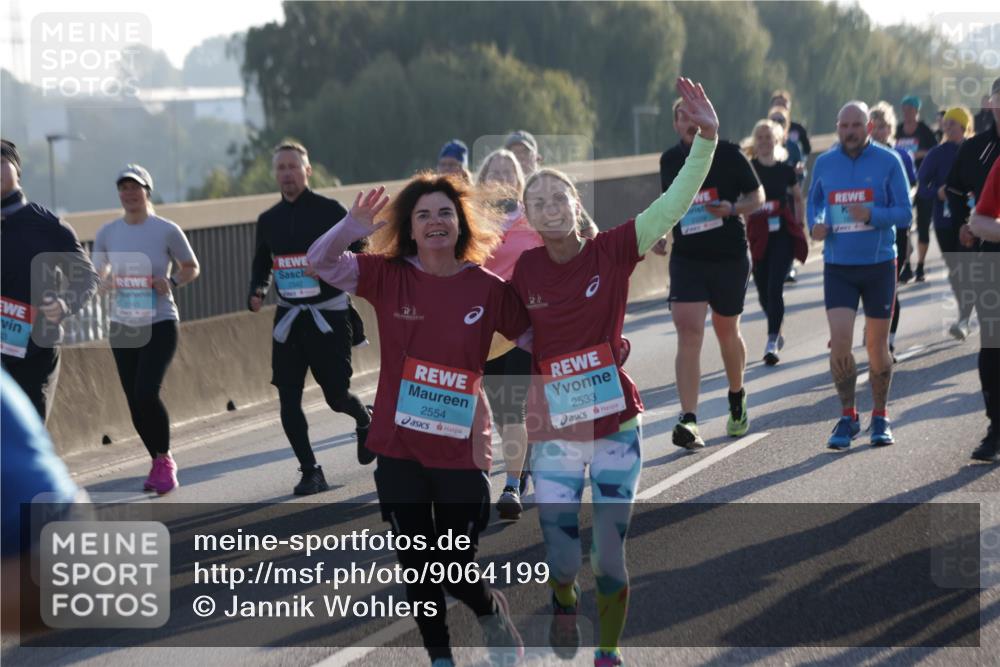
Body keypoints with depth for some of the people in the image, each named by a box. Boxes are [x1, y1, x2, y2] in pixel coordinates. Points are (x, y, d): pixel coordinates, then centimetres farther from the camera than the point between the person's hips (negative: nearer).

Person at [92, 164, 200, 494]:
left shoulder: (167, 230, -5)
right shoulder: (107, 232, 3)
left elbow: (192, 268, 6)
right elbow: (98, 272, 14)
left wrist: (172, 282, -15)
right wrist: (106, 282, -10)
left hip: (160, 324, -4)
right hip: (122, 327, 4)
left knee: (146, 393, -19)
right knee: (135, 402, 5)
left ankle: (165, 460, 1)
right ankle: (159, 462, 25)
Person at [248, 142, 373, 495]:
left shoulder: (330, 211, -6)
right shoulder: (268, 220, 8)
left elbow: (360, 254, -5)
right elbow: (262, 264, 21)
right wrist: (257, 292, 2)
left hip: (329, 313, -4)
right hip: (288, 317, 4)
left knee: (336, 394, -1)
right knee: (288, 399, -5)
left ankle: (365, 420, 35)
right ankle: (310, 472, 4)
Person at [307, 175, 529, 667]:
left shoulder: (489, 289, -6)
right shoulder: (388, 276, -4)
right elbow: (320, 263, -11)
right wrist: (350, 229, -28)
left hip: (462, 451, -1)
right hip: (399, 448, 2)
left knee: (456, 570, 3)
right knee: (417, 567, 12)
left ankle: (495, 615, 36)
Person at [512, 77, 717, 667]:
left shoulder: (613, 251, -9)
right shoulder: (526, 270, -3)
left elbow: (677, 202, -18)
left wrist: (707, 137, -30)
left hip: (617, 428, -1)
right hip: (556, 434, 1)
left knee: (610, 557, 3)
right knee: (562, 559, -2)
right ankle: (565, 600, 36)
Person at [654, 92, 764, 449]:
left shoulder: (728, 154, -5)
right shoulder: (669, 160, 4)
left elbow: (758, 195, 1)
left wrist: (732, 209, -19)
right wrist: (660, 234, 4)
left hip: (730, 257, -1)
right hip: (686, 258, 1)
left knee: (726, 330, 13)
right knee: (688, 332, -15)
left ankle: (737, 399, 42)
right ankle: (688, 421, -21)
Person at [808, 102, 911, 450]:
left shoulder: (888, 161, -4)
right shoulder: (824, 163, 4)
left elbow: (904, 211, -6)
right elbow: (813, 202, 18)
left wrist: (872, 215, -24)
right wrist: (815, 225, -4)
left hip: (879, 264, -1)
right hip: (837, 266, 1)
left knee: (877, 347, 6)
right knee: (839, 343, -11)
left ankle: (880, 417, 24)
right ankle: (848, 417, 5)